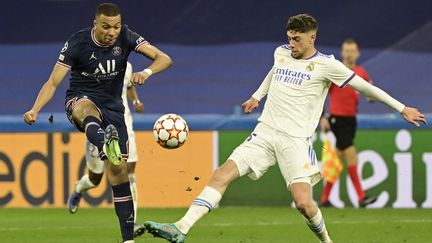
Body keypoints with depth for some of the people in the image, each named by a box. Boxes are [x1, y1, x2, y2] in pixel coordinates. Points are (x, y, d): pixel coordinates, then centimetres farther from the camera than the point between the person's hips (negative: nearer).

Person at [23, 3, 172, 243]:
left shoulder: (125, 38, -7)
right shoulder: (77, 43, -14)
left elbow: (164, 59, -13)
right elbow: (53, 82, -14)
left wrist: (146, 72, -35)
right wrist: (35, 110, -30)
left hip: (112, 108, 3)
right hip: (79, 100, -3)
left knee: (118, 172, -6)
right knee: (87, 108, -42)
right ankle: (106, 145, -77)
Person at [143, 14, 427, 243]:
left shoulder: (326, 65, -5)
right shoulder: (281, 53, 12)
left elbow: (364, 86, -2)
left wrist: (402, 108, -2)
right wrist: (257, 96, 45)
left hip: (295, 140, -5)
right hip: (265, 133, 5)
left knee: (303, 203, -17)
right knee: (222, 175, -12)